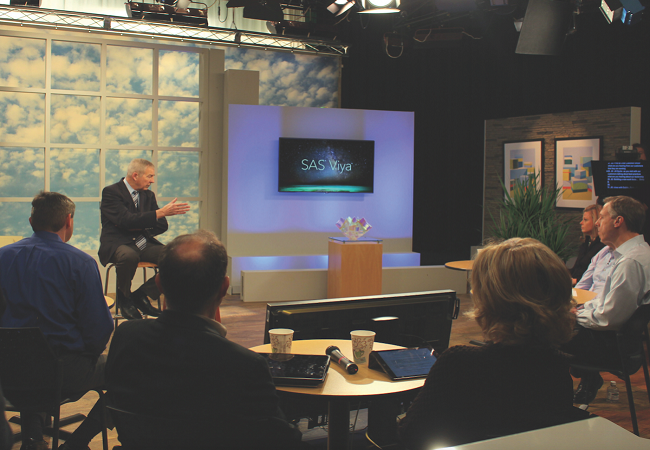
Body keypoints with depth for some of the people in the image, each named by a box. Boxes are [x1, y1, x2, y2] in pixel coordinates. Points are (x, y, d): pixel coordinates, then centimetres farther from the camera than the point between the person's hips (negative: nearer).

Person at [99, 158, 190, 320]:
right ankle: (124, 297, -10)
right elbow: (127, 220, -22)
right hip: (117, 244, -6)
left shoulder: (149, 195, 15)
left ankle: (141, 294, -3)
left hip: (143, 244, 6)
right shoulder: (111, 192, -6)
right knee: (129, 256, -41)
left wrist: (136, 227, -7)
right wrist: (161, 212, -28)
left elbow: (162, 226, 11)